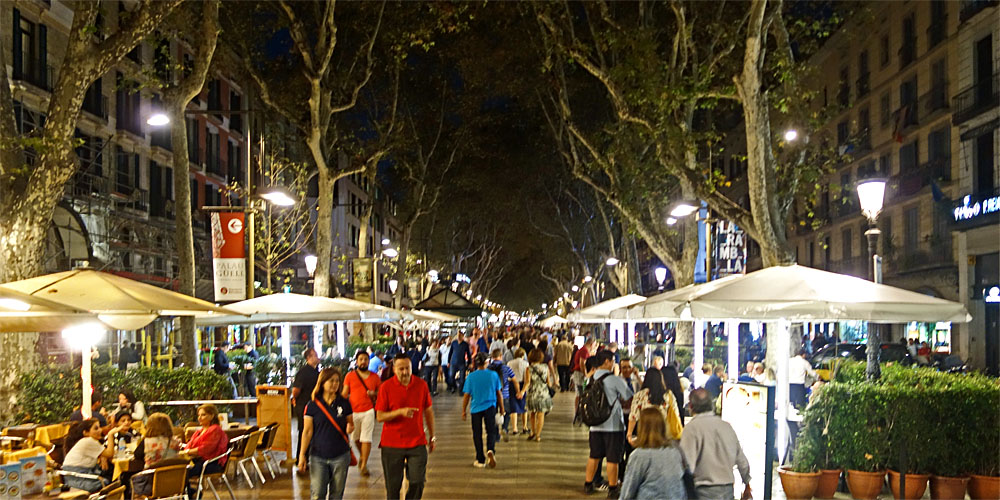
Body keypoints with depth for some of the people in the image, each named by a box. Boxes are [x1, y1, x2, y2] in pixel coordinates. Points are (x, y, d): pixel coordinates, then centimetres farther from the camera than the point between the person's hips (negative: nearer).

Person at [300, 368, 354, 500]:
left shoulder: (344, 403, 2)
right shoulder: (313, 405, -3)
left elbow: (350, 424, 11)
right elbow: (307, 431, -1)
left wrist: (350, 428, -14)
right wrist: (302, 454, -7)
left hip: (340, 456, 1)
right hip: (318, 456, -1)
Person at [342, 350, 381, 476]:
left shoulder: (374, 377, 5)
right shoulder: (350, 376, 4)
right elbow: (344, 394, 6)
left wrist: (374, 394, -9)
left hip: (368, 411, -1)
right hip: (353, 411, 1)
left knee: (366, 438, -7)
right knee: (356, 438, 12)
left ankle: (364, 465, 0)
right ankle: (362, 456, 39)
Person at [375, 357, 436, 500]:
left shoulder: (421, 385, 0)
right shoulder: (386, 387, -6)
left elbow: (428, 411, 11)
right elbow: (379, 416, -9)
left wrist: (432, 437, 14)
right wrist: (400, 412, -24)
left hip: (417, 443, 1)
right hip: (392, 444, -1)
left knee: (417, 482, -3)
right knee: (393, 485, 6)